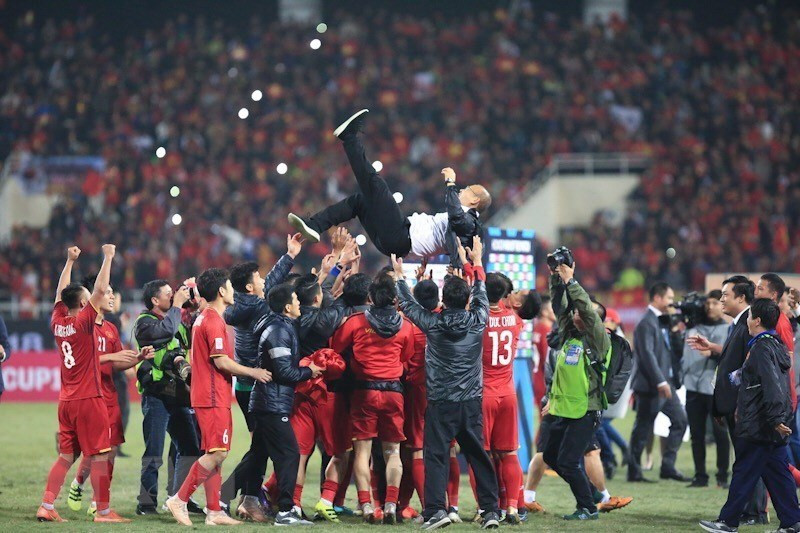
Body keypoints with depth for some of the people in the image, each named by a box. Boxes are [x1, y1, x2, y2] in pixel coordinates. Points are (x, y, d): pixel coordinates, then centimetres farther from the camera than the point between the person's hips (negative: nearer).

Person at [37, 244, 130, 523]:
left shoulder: (58, 322, 6)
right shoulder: (83, 322, -11)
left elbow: (61, 292, 22)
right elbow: (99, 290, -16)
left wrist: (70, 261, 28)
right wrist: (108, 258, -9)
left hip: (66, 401, 7)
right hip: (89, 399, -7)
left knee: (66, 456, 10)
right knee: (99, 455, -2)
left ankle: (46, 506, 5)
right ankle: (103, 511, -1)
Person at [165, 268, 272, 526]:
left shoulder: (202, 319, 17)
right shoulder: (214, 322, -14)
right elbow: (222, 362, -19)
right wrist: (253, 372, -9)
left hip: (205, 396, 10)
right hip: (214, 398, -10)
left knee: (215, 454, 10)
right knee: (217, 453, -10)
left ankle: (214, 512, 10)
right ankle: (180, 500, -9)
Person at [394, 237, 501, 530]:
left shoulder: (433, 324, -8)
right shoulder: (477, 321, -3)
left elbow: (408, 305, 9)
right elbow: (481, 295, 17)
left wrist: (399, 275, 24)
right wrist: (477, 262, 30)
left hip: (440, 403, -3)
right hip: (471, 402, 3)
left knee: (436, 455, 0)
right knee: (478, 454, 9)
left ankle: (436, 509, -12)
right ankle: (490, 509, 8)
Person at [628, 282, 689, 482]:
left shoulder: (662, 321, 16)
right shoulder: (646, 323, -15)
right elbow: (647, 354, -22)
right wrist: (660, 382, -25)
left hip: (664, 384, 10)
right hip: (650, 385, -10)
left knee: (680, 420, 7)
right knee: (643, 429, -2)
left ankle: (668, 466, 10)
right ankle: (634, 472, 6)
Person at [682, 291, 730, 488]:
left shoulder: (728, 330, 7)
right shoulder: (694, 327, 16)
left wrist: (713, 352, -20)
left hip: (716, 388, -4)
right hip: (693, 386, 4)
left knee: (720, 433, -5)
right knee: (697, 434, 6)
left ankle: (722, 476, 1)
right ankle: (700, 476, 12)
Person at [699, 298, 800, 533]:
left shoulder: (761, 349, -16)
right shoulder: (776, 345, 14)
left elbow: (772, 386, -24)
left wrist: (776, 419, -27)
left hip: (758, 426, -9)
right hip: (774, 427, 9)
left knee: (743, 473, -2)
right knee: (778, 473, 10)